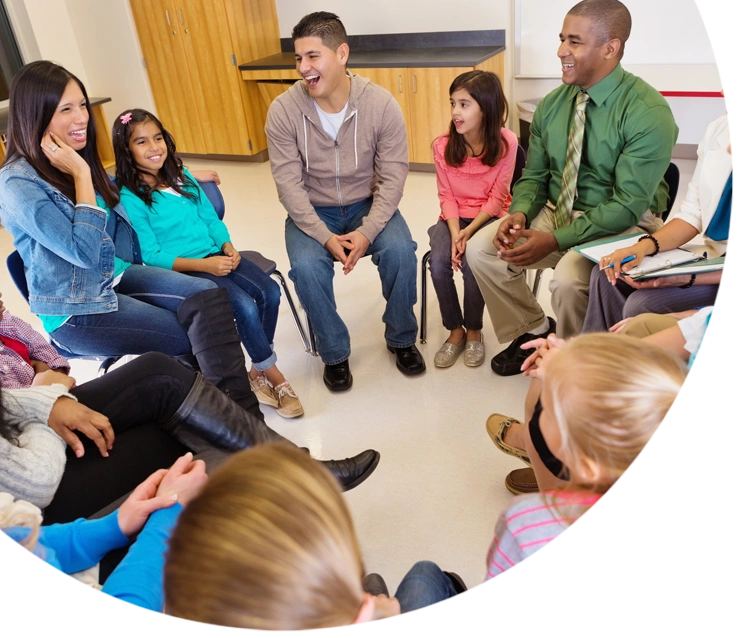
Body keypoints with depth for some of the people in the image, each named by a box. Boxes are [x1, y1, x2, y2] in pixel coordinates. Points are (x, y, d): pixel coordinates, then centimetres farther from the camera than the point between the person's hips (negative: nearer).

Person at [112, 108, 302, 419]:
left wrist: (228, 248, -6)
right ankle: (275, 378, -6)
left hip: (217, 256, 6)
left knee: (270, 292, -16)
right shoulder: (130, 198, -7)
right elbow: (151, 256, -11)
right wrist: (204, 265, -19)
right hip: (182, 270, -6)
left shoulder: (182, 176, 11)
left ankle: (258, 374, -1)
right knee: (245, 306, -26)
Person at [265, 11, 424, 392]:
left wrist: (368, 231, -27)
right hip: (311, 211, 0)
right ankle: (334, 353, -2)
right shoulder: (283, 111, -14)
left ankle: (401, 338, 1)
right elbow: (289, 185, -14)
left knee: (400, 251, -26)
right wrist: (325, 237, -26)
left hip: (367, 204, 0)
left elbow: (392, 177, -14)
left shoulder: (381, 104, -14)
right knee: (306, 267, -28)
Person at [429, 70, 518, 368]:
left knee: (472, 262, -28)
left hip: (489, 217, -2)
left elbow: (497, 198, -10)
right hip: (454, 217, 3)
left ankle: (474, 331, -1)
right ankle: (455, 330, -1)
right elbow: (446, 196, -2)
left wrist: (469, 232, -20)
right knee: (438, 262, -24)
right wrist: (455, 232, -17)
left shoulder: (506, 142, -13)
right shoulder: (442, 145, -7)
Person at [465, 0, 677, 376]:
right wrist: (519, 214, -14)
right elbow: (534, 175, 8)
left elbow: (627, 205, -21)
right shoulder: (553, 104, 2)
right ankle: (533, 330, 10)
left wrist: (554, 240, -27)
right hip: (556, 212, 6)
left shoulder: (648, 112, -17)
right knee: (481, 248, -12)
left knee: (568, 278, -34)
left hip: (623, 225, -6)